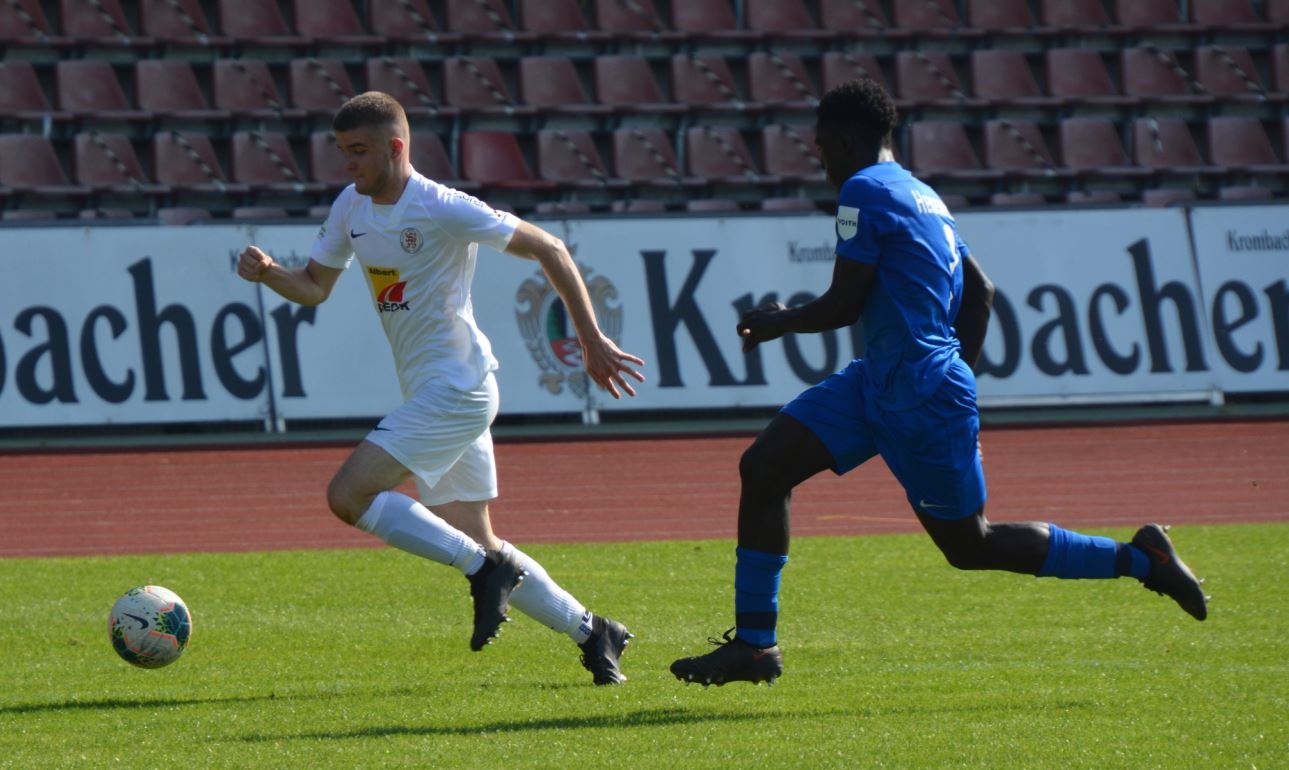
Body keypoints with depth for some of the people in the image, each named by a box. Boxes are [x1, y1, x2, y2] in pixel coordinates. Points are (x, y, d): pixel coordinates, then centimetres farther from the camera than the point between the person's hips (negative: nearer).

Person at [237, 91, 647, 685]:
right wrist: (268, 273, -6)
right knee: (472, 541, 11)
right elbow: (314, 287, 17)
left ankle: (485, 568, -12)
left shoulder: (444, 210, -16)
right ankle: (590, 632, 20)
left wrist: (593, 342, -9)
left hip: (457, 386, -9)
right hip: (428, 391, 9)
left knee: (348, 496, -19)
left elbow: (549, 250, -10)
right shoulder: (352, 209, 7)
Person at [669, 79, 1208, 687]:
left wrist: (778, 323, 2)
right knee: (762, 467, 0)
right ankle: (753, 644, 0)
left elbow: (844, 305, -15)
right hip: (878, 382, 10)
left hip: (921, 399, -10)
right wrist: (956, 376, 22)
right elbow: (980, 292, 19)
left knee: (970, 546, 2)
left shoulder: (866, 191, -13)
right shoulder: (923, 198, 15)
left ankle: (1138, 559, 13)